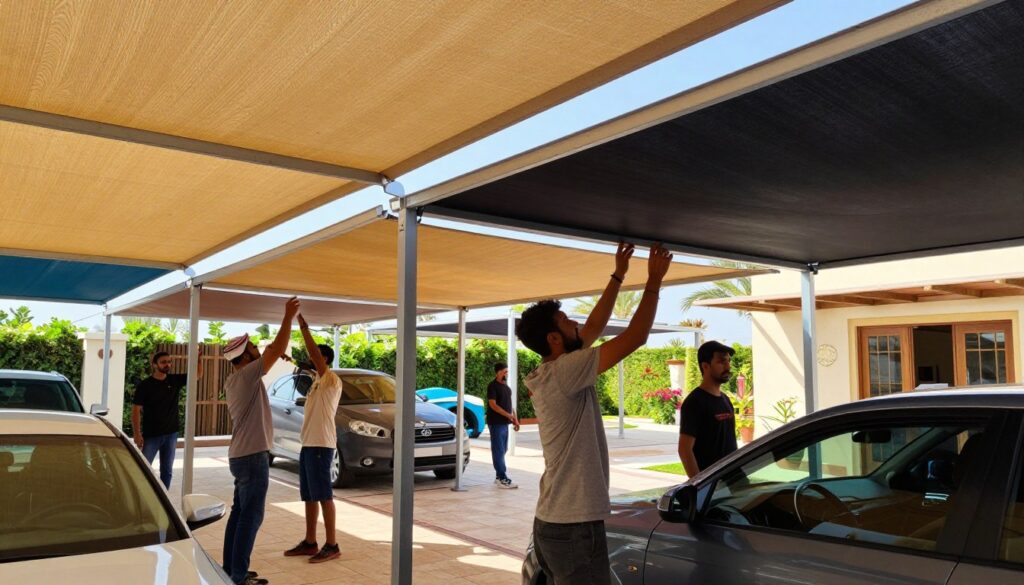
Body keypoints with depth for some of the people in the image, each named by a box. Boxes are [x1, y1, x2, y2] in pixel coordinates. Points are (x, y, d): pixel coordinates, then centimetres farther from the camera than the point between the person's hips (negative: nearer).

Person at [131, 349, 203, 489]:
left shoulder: (175, 380, 3)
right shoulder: (144, 385, -8)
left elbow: (198, 374, 3)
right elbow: (136, 410, -9)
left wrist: (199, 359, -17)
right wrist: (137, 435, -14)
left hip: (171, 434, 4)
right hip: (151, 435, -4)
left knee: (166, 471, 10)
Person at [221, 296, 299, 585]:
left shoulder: (234, 381, 13)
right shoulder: (246, 375, -15)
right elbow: (278, 350, -20)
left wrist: (267, 353, 20)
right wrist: (289, 316, -15)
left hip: (240, 455, 10)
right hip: (253, 456, -10)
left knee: (239, 513, 15)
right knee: (251, 516, -4)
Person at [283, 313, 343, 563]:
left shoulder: (332, 380, -11)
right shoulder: (317, 383, 19)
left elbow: (315, 355, -25)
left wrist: (303, 328, -24)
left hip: (321, 445, -9)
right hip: (308, 444, 9)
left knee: (324, 496, -6)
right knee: (309, 496, 12)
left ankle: (332, 545, 0)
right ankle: (309, 542, 20)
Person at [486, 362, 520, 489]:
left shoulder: (506, 387, 16)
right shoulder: (493, 386, -9)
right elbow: (493, 404, -17)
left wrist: (515, 419, 11)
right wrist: (508, 415, -22)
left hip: (505, 423, 8)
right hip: (496, 423, -8)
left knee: (503, 450, 12)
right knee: (498, 451, -8)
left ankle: (499, 476, 21)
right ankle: (502, 479, -10)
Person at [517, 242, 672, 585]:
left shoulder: (548, 375, 9)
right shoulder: (565, 372, -17)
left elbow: (595, 327, 18)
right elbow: (635, 338, -17)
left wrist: (618, 276, 19)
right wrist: (654, 280, -6)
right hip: (575, 527, -10)